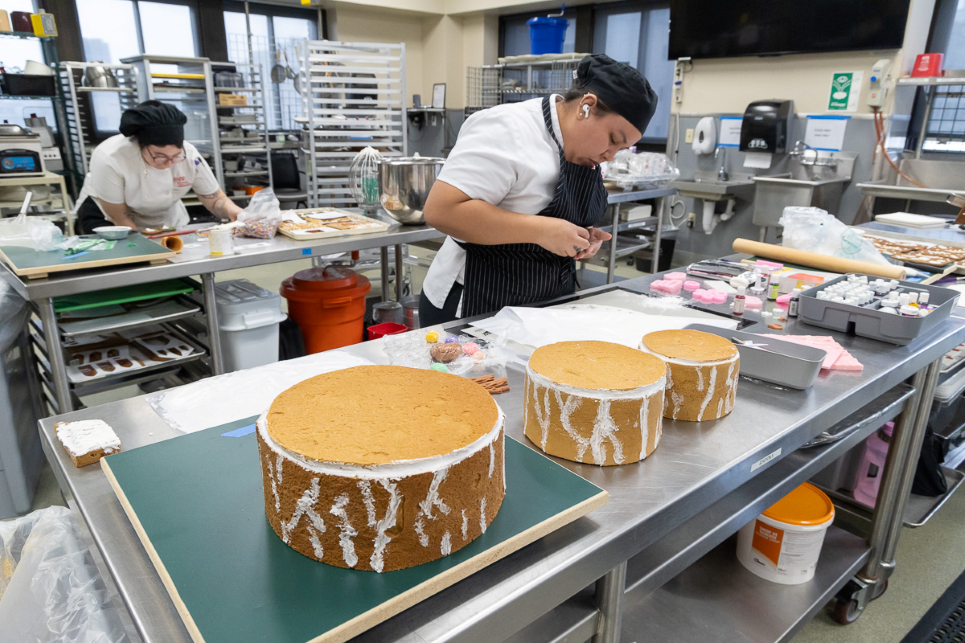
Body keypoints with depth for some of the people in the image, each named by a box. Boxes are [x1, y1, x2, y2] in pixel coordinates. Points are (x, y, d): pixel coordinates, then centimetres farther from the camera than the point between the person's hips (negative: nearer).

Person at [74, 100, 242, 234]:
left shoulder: (190, 156, -28)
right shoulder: (109, 159, -35)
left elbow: (216, 200, -16)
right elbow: (119, 218, -23)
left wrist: (231, 210, -39)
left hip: (165, 222, 3)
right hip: (105, 215, -2)